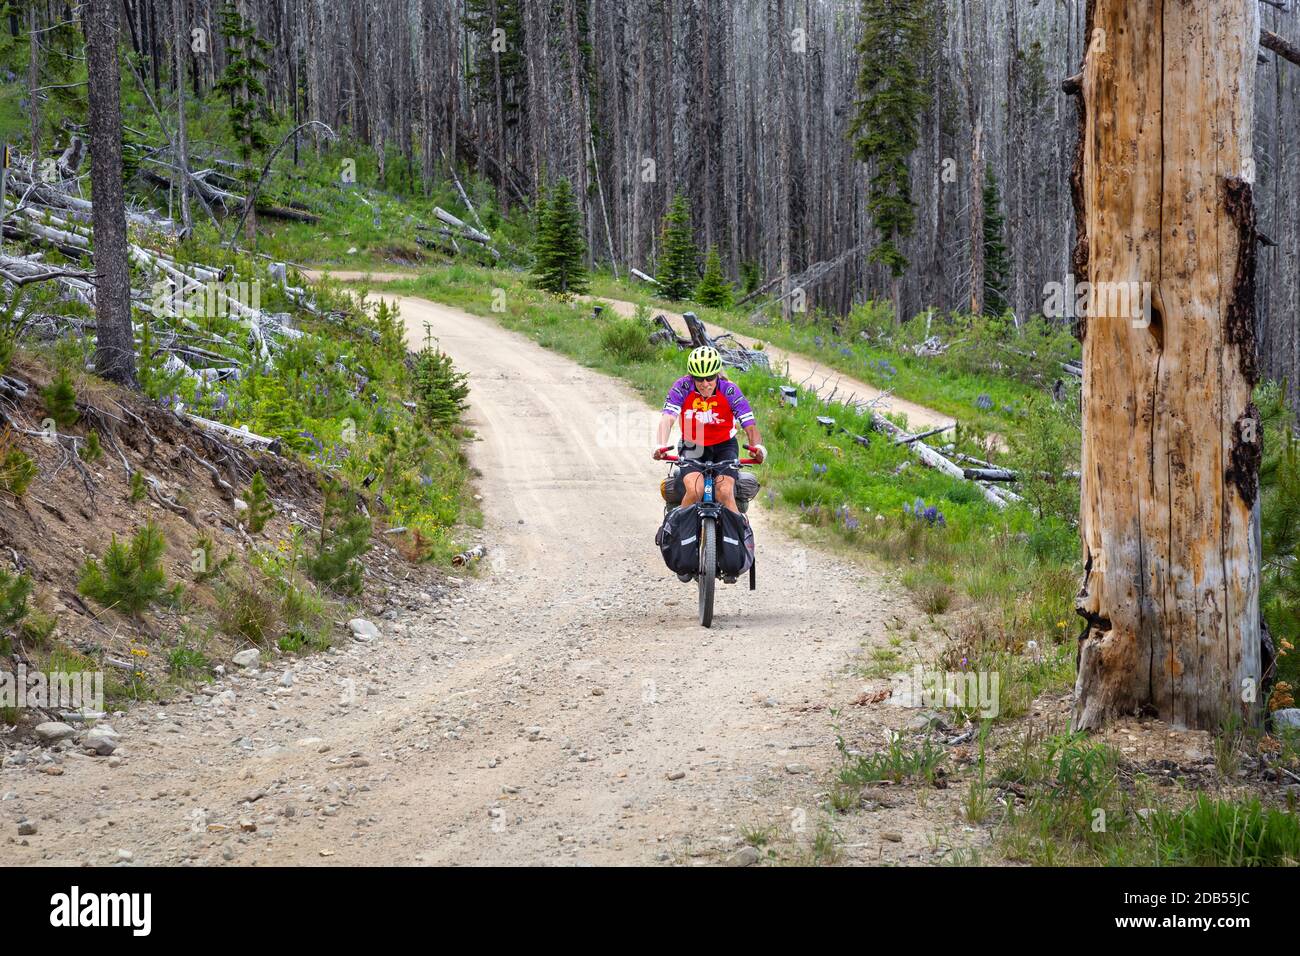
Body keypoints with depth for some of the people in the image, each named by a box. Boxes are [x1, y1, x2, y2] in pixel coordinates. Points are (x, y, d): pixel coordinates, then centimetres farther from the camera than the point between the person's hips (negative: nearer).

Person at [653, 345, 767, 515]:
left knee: (725, 492, -22)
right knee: (694, 491, -25)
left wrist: (757, 447, -45)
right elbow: (667, 418, -29)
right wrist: (661, 446, -47)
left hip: (724, 446, 0)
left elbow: (749, 424, -25)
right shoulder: (682, 388, -18)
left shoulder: (729, 390, -19)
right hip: (693, 446, 0)